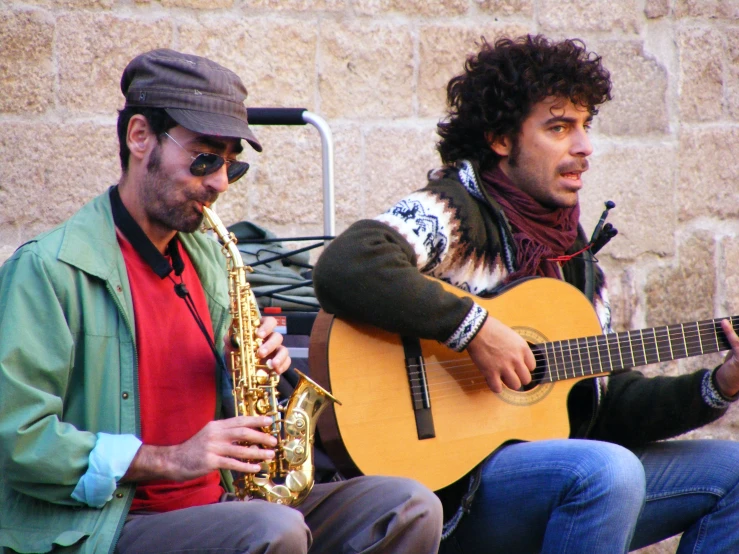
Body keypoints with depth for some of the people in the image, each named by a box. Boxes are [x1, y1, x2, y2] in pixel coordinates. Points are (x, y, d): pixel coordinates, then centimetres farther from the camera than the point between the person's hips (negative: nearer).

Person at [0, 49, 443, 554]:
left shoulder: (206, 254, 15)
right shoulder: (49, 270, -11)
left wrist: (258, 360, 3)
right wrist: (168, 460, -22)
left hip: (221, 505, 8)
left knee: (412, 509, -8)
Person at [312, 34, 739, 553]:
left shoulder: (576, 256, 17)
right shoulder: (458, 211, -8)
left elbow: (609, 406, 16)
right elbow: (344, 268, -30)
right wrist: (475, 328, -26)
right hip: (452, 488, -9)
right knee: (608, 471, -34)